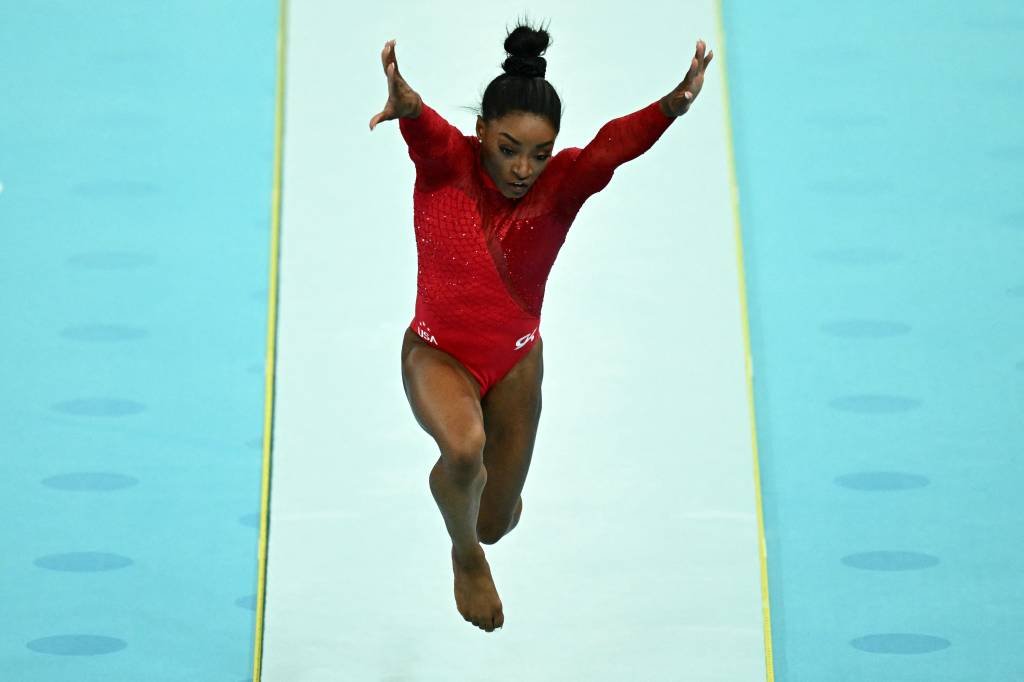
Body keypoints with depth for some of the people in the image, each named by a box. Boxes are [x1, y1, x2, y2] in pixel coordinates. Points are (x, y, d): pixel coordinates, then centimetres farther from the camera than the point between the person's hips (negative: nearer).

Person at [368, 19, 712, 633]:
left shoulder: (561, 184, -16)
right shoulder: (445, 161, -17)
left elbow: (615, 143, -36)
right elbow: (424, 128, -41)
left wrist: (673, 105, -56)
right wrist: (405, 105, -65)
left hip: (516, 362, 2)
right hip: (438, 353, -2)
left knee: (495, 523, 13)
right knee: (465, 446, -35)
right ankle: (465, 553, 0)